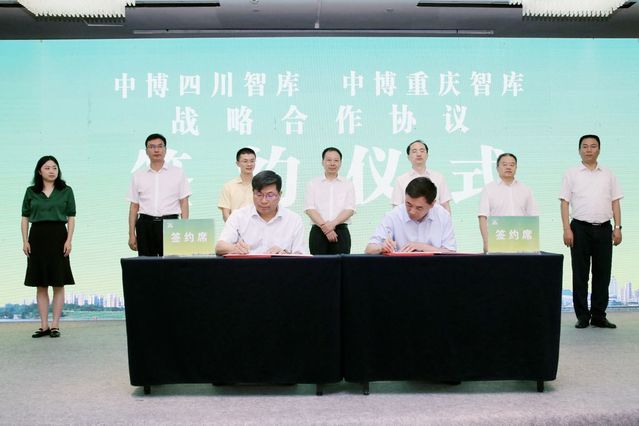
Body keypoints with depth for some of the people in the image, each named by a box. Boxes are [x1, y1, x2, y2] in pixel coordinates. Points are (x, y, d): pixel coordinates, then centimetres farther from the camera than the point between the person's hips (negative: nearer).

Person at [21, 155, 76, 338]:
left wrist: (69, 240, -8)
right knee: (40, 285, 5)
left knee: (58, 284, 0)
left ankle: (55, 325, 6)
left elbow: (71, 218, 2)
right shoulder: (31, 192, 7)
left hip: (58, 236, -2)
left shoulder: (66, 191, 4)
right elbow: (25, 218, 8)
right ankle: (44, 325, 11)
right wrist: (25, 241, -2)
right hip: (37, 236, 2)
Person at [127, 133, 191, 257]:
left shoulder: (178, 173, 6)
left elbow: (184, 202, 4)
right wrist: (131, 234, 5)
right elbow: (134, 206, 10)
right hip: (145, 224, 2)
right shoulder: (138, 176, 11)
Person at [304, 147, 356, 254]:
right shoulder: (313, 184, 9)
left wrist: (333, 223, -16)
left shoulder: (348, 184, 10)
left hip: (341, 231, 0)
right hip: (318, 231, 0)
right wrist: (324, 226, -14)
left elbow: (350, 209, -1)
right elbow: (310, 209, -1)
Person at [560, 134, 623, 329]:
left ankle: (599, 315, 13)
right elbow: (565, 202, -1)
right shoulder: (572, 174, 3)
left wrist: (618, 227, 1)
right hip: (580, 228, -2)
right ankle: (582, 316, 9)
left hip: (604, 228, 3)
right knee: (580, 274, 1)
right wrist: (567, 229, -10)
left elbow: (615, 202, 11)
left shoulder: (608, 174, 12)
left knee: (602, 273, 4)